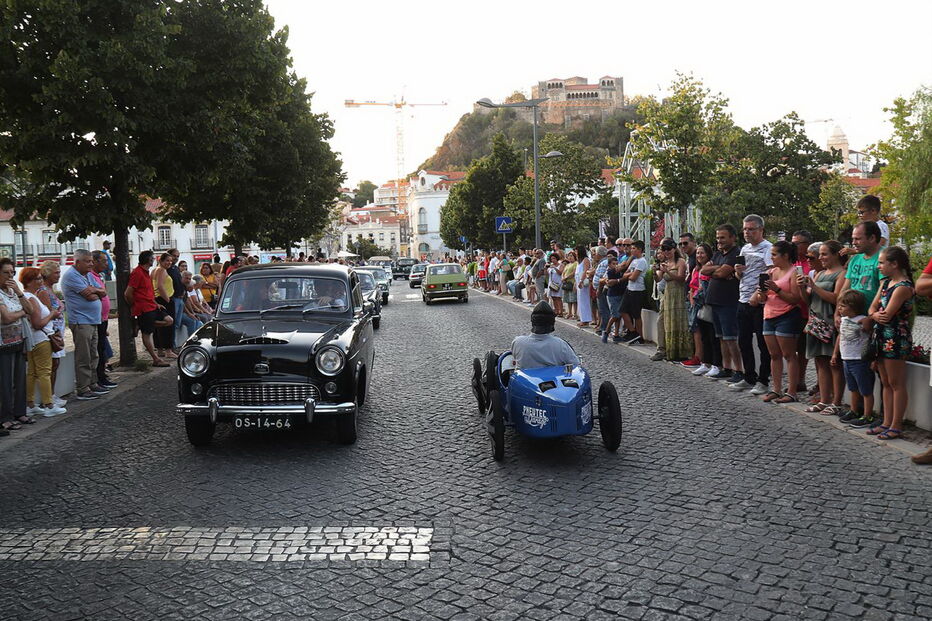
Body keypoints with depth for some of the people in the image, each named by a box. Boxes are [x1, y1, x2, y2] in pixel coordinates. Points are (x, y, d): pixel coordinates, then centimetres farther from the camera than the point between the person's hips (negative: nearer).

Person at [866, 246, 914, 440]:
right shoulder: (885, 282, 12)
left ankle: (896, 426, 5)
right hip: (882, 337, 9)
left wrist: (873, 314, 0)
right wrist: (876, 315, -14)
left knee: (896, 384, -1)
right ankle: (887, 422, 21)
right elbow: (872, 309, 8)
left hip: (896, 338, -9)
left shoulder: (903, 286, -15)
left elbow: (887, 315, -19)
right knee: (886, 383, 14)